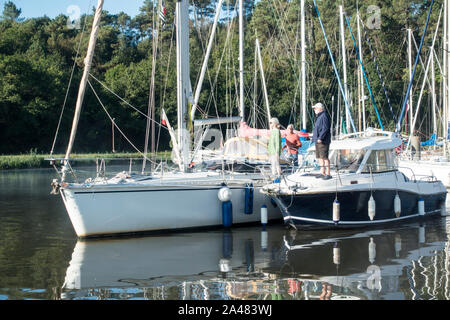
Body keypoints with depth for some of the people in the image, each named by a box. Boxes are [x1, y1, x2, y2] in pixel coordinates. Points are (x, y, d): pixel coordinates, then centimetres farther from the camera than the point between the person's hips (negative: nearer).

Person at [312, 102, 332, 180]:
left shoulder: (324, 116, -13)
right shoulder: (319, 117, 19)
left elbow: (325, 129, -21)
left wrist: (320, 138, -25)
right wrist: (315, 138, 20)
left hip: (323, 141, -11)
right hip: (318, 141, 11)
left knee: (324, 157, -11)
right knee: (320, 157, 12)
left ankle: (328, 174, -10)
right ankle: (322, 173, 18)